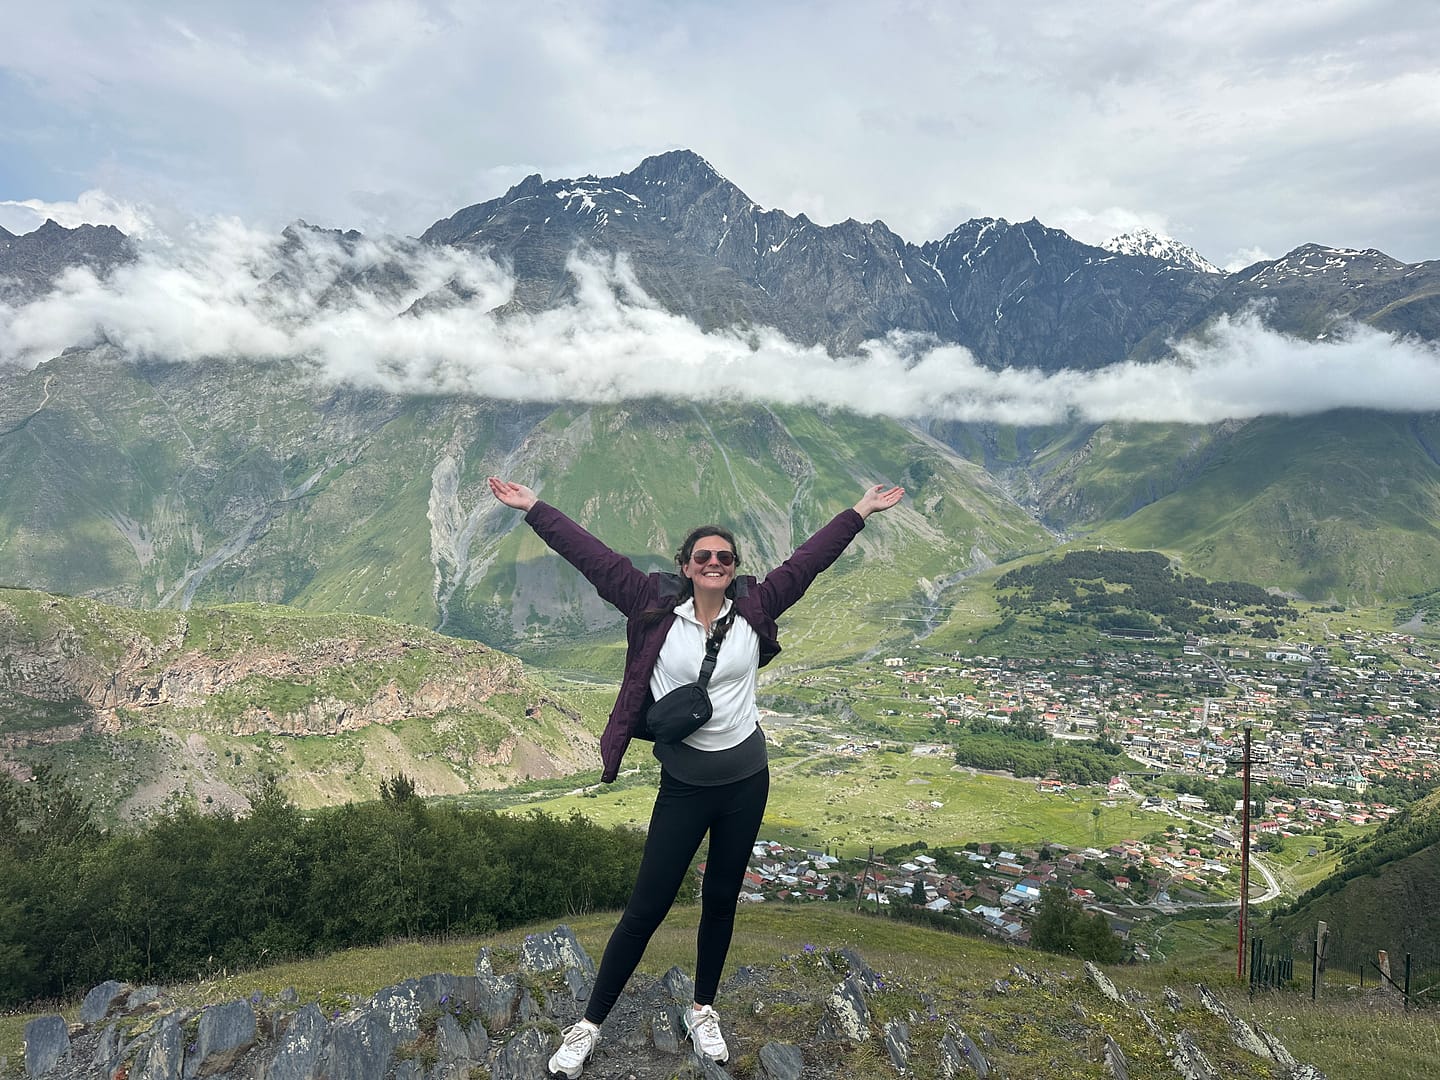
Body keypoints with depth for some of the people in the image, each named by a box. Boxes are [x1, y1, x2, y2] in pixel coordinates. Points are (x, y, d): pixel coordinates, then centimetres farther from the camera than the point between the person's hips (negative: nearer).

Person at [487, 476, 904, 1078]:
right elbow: (594, 557, -9)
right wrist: (532, 507, -9)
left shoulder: (755, 607, -3)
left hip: (746, 780, 3)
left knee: (721, 899, 18)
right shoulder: (655, 606, -8)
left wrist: (861, 511, 6)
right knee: (646, 907, 4)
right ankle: (590, 1025, 22)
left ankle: (703, 1012, 39)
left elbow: (807, 560, 3)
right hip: (683, 784, -2)